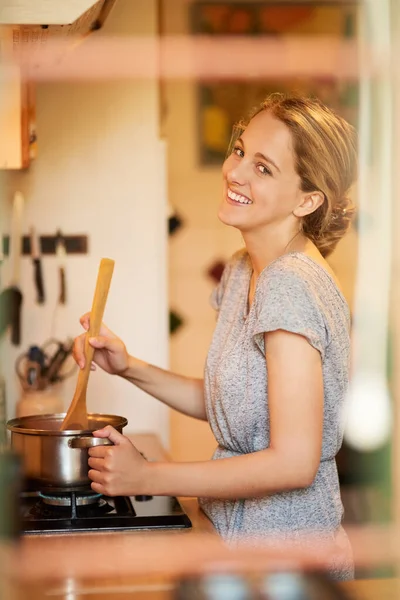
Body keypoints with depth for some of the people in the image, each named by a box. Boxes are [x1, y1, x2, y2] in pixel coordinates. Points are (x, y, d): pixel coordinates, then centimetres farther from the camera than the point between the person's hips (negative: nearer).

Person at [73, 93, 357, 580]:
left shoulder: (290, 285, -24)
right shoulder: (242, 271, 5)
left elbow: (294, 462, -27)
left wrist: (146, 476, -20)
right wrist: (129, 368, -2)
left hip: (285, 544, -8)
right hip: (243, 531, 8)